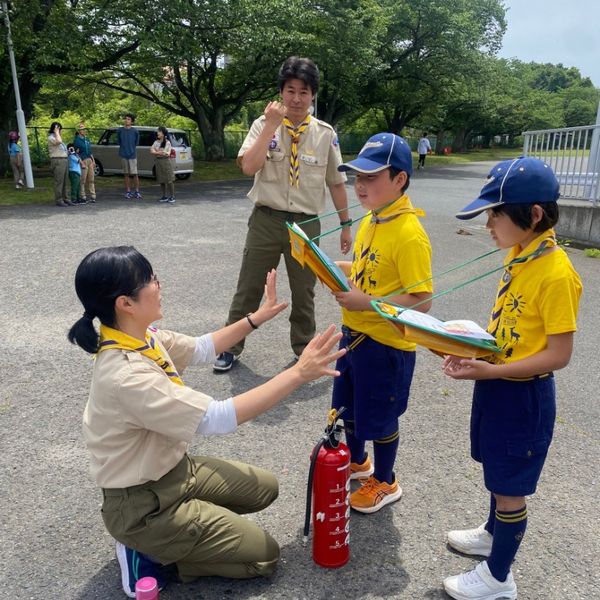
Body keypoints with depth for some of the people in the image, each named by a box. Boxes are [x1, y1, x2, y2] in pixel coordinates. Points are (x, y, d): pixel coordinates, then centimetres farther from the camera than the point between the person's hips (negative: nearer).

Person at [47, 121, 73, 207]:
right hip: (57, 161, -9)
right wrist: (56, 132, -16)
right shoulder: (51, 137, -6)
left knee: (64, 182, 10)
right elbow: (58, 141, -28)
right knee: (59, 182, -8)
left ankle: (65, 199, 16)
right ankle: (58, 200, -6)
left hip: (64, 160, 9)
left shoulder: (57, 137, 22)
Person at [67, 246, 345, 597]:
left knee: (264, 488, 19)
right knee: (265, 556, 2)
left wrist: (258, 318, 4)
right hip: (143, 505, -8)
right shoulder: (127, 375, -35)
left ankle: (165, 537, 15)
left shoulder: (141, 337, -8)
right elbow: (219, 418, -35)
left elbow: (202, 349, 9)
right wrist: (300, 373, -33)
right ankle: (148, 554, 5)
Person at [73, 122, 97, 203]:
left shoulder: (87, 139, 16)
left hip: (90, 160, 7)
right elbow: (76, 153, -11)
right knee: (82, 180, -4)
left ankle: (92, 196, 12)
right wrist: (82, 163, -17)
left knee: (91, 179, 8)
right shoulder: (76, 140, -6)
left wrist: (93, 161, 14)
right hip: (83, 161, -7)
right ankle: (82, 197, 1)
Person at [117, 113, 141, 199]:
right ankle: (128, 191, 13)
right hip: (123, 155, 2)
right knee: (126, 174, 8)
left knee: (134, 174, -4)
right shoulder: (120, 130, 3)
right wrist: (124, 147, 11)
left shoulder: (135, 131, -3)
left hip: (132, 155, -2)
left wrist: (132, 148, 11)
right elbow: (118, 141, 15)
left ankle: (137, 192, 4)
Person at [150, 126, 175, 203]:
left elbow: (167, 153, -10)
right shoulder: (156, 142, 10)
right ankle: (165, 196, 14)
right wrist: (160, 152, -13)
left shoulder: (167, 142, -4)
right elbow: (151, 151, 0)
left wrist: (156, 152, -9)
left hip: (165, 161, -5)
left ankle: (172, 196, 0)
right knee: (161, 180, 7)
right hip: (158, 162, 5)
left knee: (169, 180, -5)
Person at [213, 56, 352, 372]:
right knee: (248, 288, 9)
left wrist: (346, 225, 8)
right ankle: (231, 347, 27)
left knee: (304, 293, 15)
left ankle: (304, 349, 36)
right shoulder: (263, 125, -3)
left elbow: (336, 183, 6)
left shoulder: (325, 133, 1)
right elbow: (249, 167, -18)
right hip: (266, 219, -1)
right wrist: (272, 125, -20)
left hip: (306, 224, 1)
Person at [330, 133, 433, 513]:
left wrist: (367, 303, -30)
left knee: (379, 419, 11)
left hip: (386, 343, -9)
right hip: (354, 333, 9)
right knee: (349, 406, 25)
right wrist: (335, 268, 0)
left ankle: (385, 482, 36)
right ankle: (356, 461, 50)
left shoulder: (410, 235, -24)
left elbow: (422, 301, -26)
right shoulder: (371, 221, 3)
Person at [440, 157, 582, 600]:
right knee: (497, 471, 26)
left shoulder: (556, 274, -24)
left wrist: (487, 371, -26)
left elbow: (558, 355, -22)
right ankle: (493, 534, 49)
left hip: (523, 395, -8)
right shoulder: (518, 254, 1)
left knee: (509, 488, 9)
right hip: (496, 383, 8)